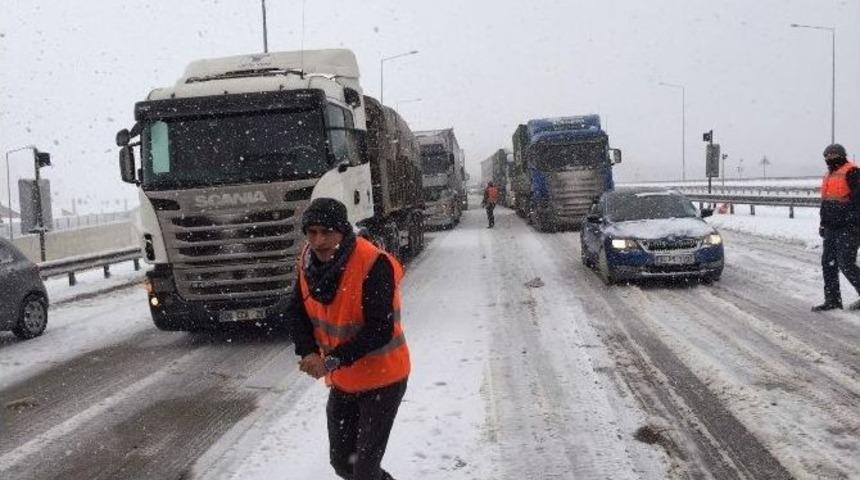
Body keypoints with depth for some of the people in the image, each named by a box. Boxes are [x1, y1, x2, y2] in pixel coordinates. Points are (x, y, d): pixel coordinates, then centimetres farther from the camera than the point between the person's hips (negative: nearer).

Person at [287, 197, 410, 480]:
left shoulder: (374, 265, -27)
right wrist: (309, 353, -18)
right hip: (341, 380, 7)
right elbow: (297, 313, 0)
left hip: (382, 379, -6)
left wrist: (331, 361, -31)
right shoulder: (309, 261, -6)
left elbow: (379, 331, -28)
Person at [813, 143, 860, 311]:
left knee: (846, 264, -9)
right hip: (832, 228, 9)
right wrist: (823, 223, 23)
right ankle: (832, 300, 14)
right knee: (828, 264, 8)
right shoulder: (830, 175, 18)